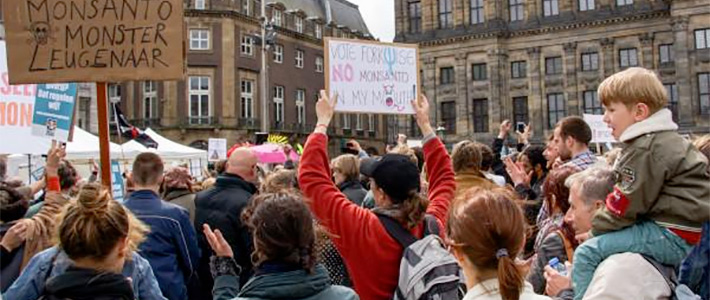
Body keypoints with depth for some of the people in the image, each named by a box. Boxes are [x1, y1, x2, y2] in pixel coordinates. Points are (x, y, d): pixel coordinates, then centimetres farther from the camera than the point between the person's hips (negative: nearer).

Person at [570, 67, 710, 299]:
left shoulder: (646, 149, -18)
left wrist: (593, 230, -4)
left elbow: (626, 204, -18)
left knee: (587, 252, -18)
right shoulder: (661, 140, 15)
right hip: (669, 229, 11)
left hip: (669, 236, -11)